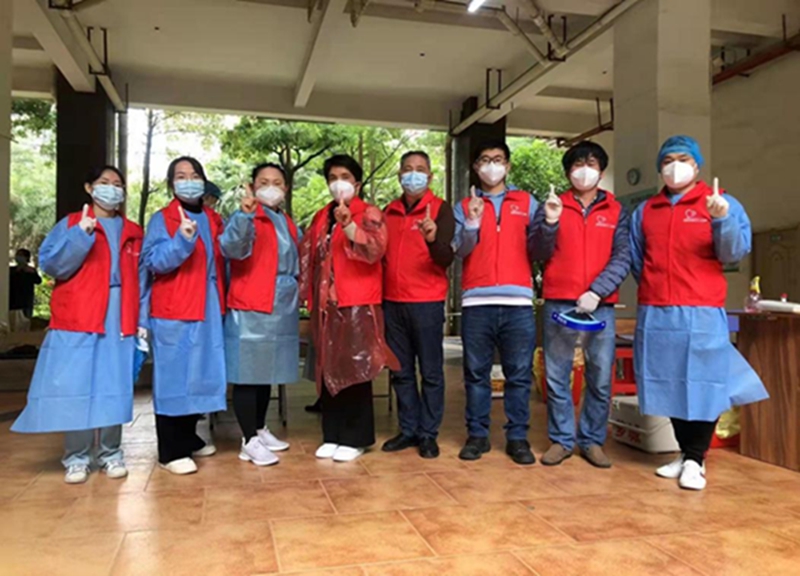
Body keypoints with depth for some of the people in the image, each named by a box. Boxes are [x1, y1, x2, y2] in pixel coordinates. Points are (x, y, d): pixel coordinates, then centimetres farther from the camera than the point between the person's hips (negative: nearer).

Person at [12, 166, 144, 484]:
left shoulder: (132, 232, 16)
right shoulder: (71, 224, 8)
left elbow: (141, 278, 12)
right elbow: (50, 264, -5)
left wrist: (142, 320, 4)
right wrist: (80, 235, -17)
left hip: (119, 321, 2)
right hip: (78, 320, -2)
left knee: (114, 389, 3)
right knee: (76, 387, -2)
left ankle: (110, 454, 14)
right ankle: (76, 458, 8)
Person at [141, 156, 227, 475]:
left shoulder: (214, 219, 15)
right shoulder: (161, 219, -1)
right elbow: (152, 261, -15)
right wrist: (181, 241, -26)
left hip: (208, 309, 6)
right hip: (173, 311, -6)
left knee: (200, 374, 12)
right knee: (173, 378, -3)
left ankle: (189, 438, 27)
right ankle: (171, 451, 4)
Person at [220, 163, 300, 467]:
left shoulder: (289, 225, 16)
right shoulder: (246, 218, -7)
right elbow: (232, 248, -28)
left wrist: (297, 288, 13)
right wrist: (245, 214, -42)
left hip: (282, 309, 8)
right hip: (250, 309, -7)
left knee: (268, 372, 15)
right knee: (248, 374, -3)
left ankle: (260, 430, 28)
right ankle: (249, 441, 4)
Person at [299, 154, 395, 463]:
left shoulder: (369, 214, -1)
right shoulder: (321, 217, 17)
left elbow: (374, 250, -18)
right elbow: (307, 256, 18)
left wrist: (349, 225, -31)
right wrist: (306, 293, 11)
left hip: (358, 304, -6)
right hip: (326, 305, 6)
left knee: (355, 370, -2)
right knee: (328, 371, 9)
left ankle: (356, 438, 9)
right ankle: (332, 435, 20)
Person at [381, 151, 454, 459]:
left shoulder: (440, 209, -2)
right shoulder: (389, 211, 12)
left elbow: (447, 258, -13)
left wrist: (433, 239, -34)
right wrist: (379, 294, 4)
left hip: (427, 302, -5)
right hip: (392, 302, 5)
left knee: (431, 372, 3)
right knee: (401, 372, 11)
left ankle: (428, 434, 13)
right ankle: (408, 430, 22)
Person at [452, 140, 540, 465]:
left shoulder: (527, 203, 15)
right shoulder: (464, 206, 14)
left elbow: (536, 250, 6)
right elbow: (458, 251, 1)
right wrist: (472, 225, -15)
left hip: (518, 302, 0)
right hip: (477, 302, 0)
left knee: (519, 375, 2)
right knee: (476, 373, 5)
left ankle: (517, 438, 11)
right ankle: (477, 435, 14)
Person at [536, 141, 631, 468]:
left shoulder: (616, 211, 10)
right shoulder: (554, 206, 9)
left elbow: (622, 259, 1)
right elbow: (541, 254, 1)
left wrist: (597, 291, -12)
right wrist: (549, 223, -16)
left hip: (600, 306, 1)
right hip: (559, 304, 0)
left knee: (600, 379, 3)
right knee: (557, 377, 3)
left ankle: (592, 441, 17)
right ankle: (561, 440, 15)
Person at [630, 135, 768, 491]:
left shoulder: (721, 203, 4)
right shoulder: (645, 211, 14)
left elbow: (736, 252, -8)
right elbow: (636, 260, 22)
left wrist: (721, 220, -23)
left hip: (701, 313, -3)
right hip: (654, 314, 4)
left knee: (702, 384, -2)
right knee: (669, 385, 8)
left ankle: (695, 459, 10)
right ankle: (686, 453, 22)